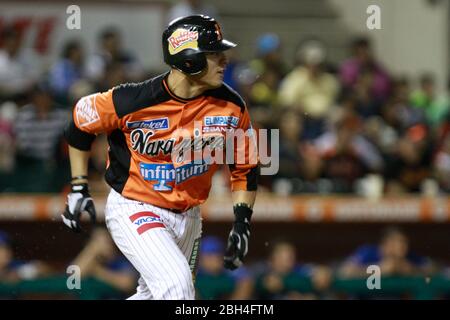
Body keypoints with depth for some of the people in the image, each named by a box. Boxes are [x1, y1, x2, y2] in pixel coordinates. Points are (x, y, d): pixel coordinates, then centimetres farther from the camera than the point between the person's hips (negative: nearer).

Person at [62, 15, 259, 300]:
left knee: (154, 295, 16)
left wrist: (242, 223, -5)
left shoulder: (231, 106, -9)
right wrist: (79, 188, -1)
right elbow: (80, 125, -2)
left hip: (187, 217, 6)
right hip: (134, 210, -6)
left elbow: (245, 167, 4)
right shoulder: (131, 102, -21)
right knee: (176, 283, -25)